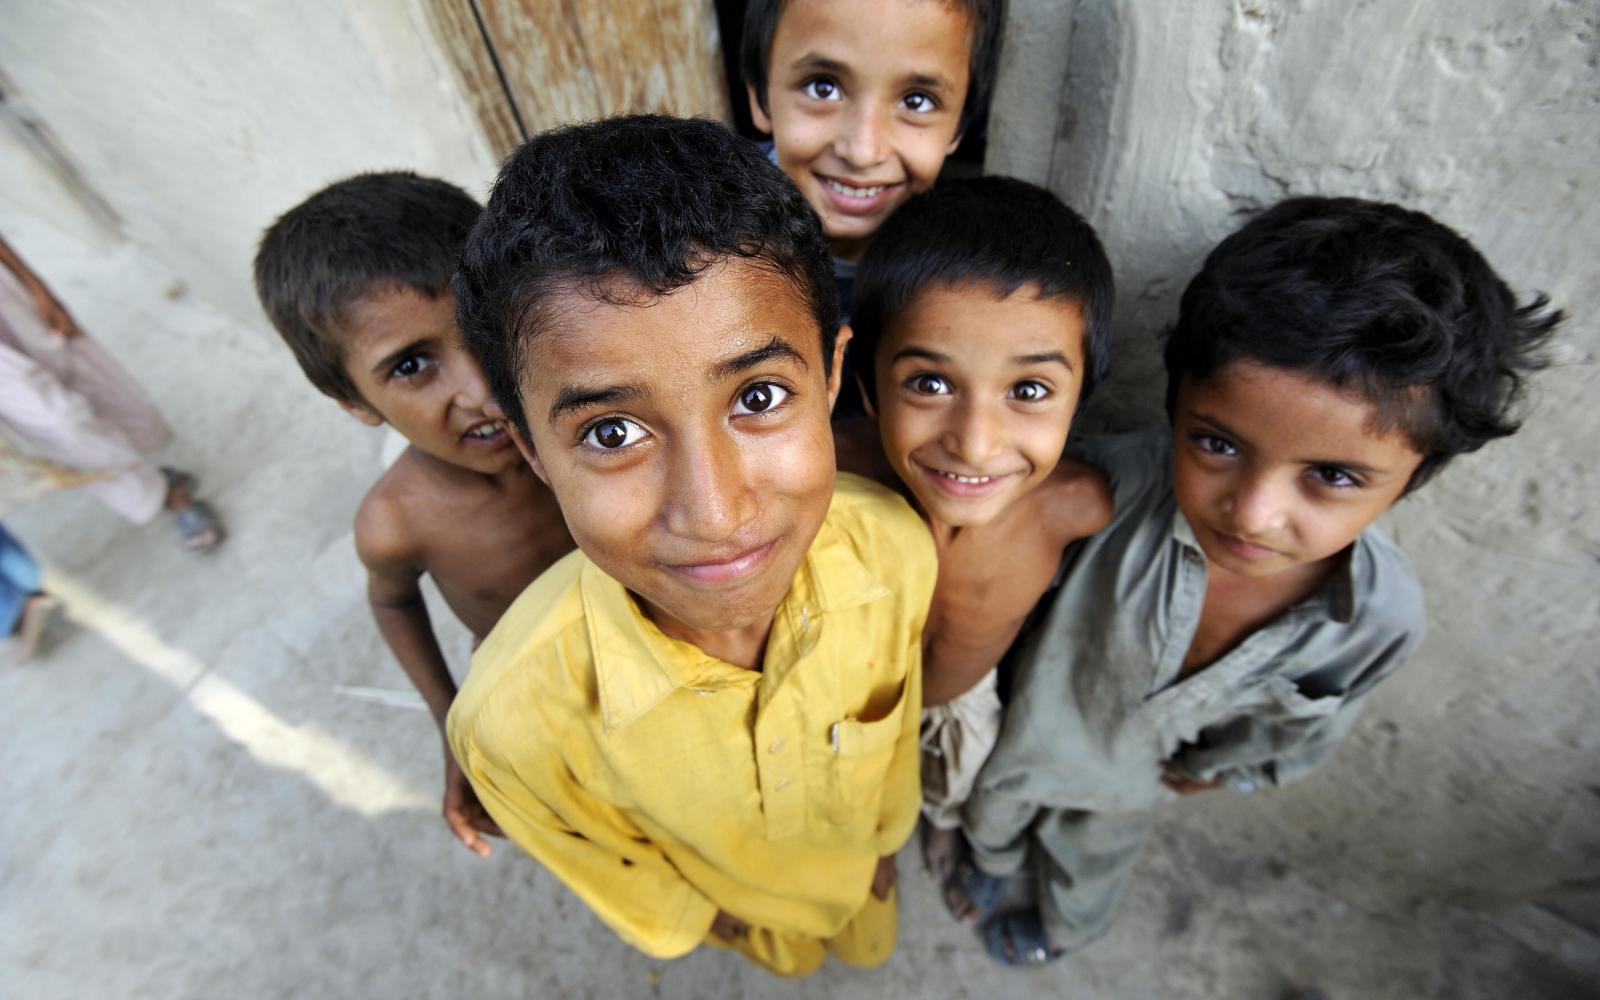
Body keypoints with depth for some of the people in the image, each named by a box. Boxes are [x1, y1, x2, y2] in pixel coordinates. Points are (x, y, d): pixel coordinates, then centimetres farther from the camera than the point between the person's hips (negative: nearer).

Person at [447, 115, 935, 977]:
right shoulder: (517, 715, -43)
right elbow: (610, 867, -17)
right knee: (788, 958, 37)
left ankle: (860, 933, 74)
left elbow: (899, 717, -14)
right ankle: (796, 942, 74)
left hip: (861, 844, 1)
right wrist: (688, 915, 1)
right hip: (736, 890, 0)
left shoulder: (895, 549, -38)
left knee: (869, 943, 37)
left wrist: (890, 831, 3)